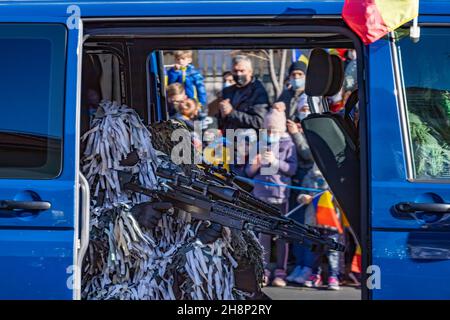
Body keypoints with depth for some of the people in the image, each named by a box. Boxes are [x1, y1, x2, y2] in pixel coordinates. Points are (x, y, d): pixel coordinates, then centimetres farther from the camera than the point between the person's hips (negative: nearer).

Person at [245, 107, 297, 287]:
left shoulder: (288, 145, 6)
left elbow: (292, 168, -6)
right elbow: (248, 172, 14)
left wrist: (275, 161, -17)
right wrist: (255, 165, -7)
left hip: (281, 194, -2)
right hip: (262, 194, 2)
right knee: (264, 233, 2)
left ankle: (280, 272, 5)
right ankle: (263, 271, 6)